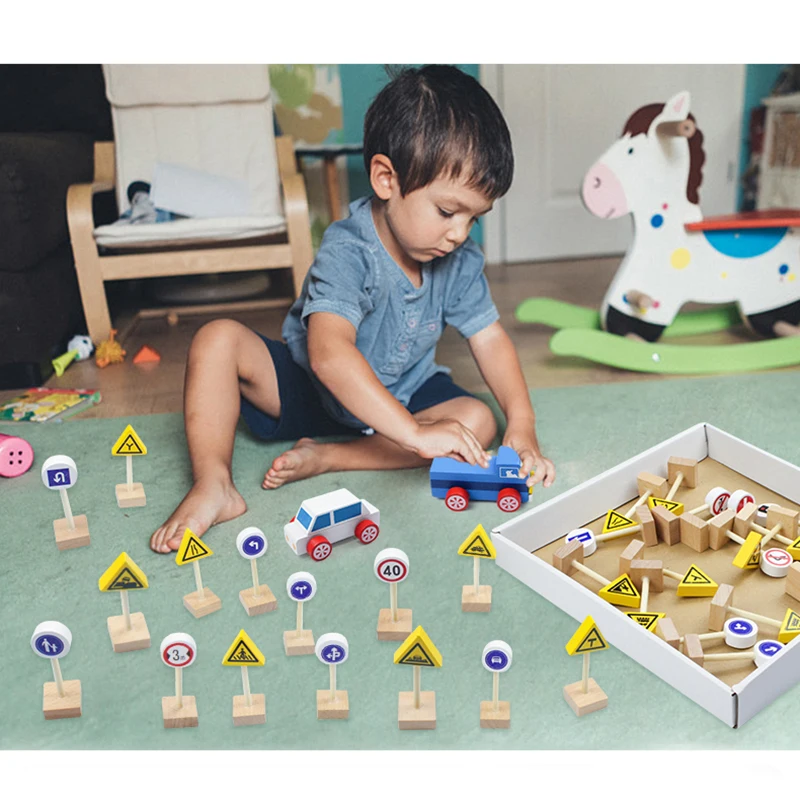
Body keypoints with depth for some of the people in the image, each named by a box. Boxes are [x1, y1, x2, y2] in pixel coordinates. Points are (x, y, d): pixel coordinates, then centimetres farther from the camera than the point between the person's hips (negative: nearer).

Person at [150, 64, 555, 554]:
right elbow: (329, 354, -45)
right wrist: (414, 432, -52)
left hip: (403, 397, 4)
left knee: (478, 421, -22)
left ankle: (324, 458, -24)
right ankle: (213, 484, -28)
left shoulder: (461, 261, -12)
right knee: (219, 339, -26)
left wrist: (522, 426, -23)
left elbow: (490, 339, -8)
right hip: (309, 389, -4)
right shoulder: (348, 253, -30)